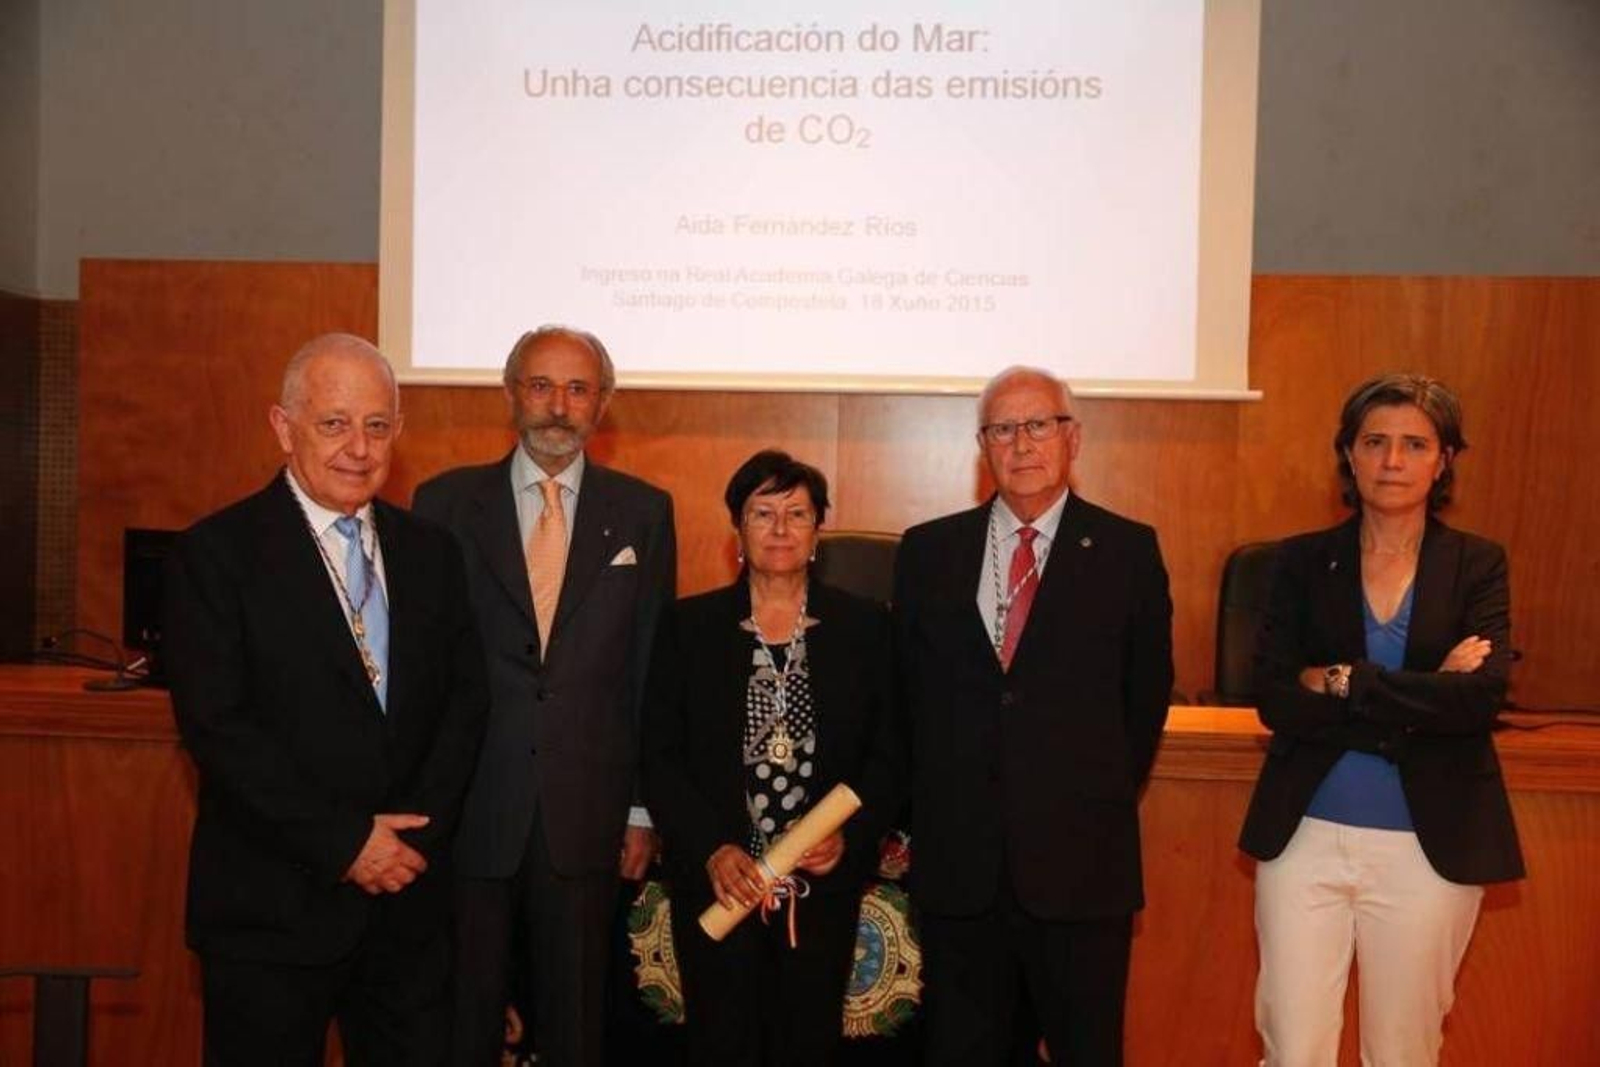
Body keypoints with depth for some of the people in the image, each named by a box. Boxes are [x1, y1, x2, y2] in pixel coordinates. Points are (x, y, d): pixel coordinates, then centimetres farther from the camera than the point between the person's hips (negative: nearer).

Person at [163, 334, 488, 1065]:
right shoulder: (216, 553, -6)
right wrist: (343, 842, -15)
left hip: (410, 895, 4)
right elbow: (215, 726, -13)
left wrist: (417, 826, -8)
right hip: (273, 907, -3)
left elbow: (467, 695, 5)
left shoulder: (431, 552, 7)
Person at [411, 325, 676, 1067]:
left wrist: (644, 809, 3)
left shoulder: (643, 513, 4)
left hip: (586, 812, 1)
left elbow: (652, 669, 4)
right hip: (466, 809, 0)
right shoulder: (446, 502, 2)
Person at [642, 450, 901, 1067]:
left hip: (824, 882, 1)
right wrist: (711, 850, -12)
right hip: (715, 883, 0)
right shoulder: (689, 625, 2)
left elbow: (888, 754, 4)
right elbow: (659, 757, -1)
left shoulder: (864, 627, 3)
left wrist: (849, 836, -11)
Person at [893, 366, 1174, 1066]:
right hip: (957, 859, 2)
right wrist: (924, 817, 7)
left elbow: (1147, 696, 6)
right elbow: (907, 693, 10)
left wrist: (1104, 803, 5)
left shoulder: (1127, 550, 1)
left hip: (1081, 862, -1)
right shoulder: (928, 551, 5)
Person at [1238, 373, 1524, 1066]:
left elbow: (1482, 696, -14)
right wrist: (1419, 703, -15)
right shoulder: (1303, 562, 2)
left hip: (1430, 845, 0)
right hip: (1307, 834, 0)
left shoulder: (1477, 565, 2)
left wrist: (1345, 683, -14)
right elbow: (1273, 698, -9)